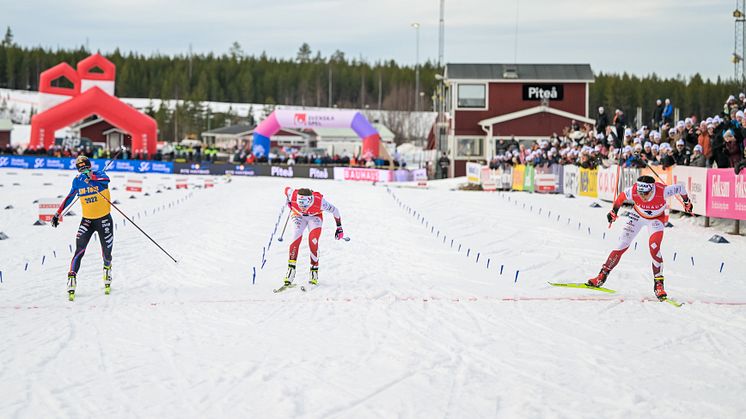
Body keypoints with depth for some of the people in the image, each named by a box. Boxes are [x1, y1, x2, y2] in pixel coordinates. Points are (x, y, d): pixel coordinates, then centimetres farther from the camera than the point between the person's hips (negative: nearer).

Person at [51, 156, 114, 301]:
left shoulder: (99, 174, -10)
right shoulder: (77, 181, 1)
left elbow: (106, 180, -34)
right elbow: (70, 197, 15)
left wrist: (91, 177, -52)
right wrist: (58, 214, 16)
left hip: (104, 219, -2)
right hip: (87, 220, 2)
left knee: (107, 253, 7)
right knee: (80, 250, -16)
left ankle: (107, 269, 40)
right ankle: (71, 280, -18)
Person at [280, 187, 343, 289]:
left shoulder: (319, 201, -40)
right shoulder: (293, 196, -36)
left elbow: (335, 211, -21)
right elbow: (287, 189, -10)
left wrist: (339, 227, -11)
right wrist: (289, 201, 7)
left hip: (315, 217, -1)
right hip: (298, 215, 2)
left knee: (313, 241, -22)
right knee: (296, 238, -21)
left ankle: (314, 275, -11)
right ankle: (290, 272, -19)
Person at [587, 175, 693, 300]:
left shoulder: (662, 191, -38)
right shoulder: (633, 192, -33)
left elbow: (680, 187, -19)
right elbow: (621, 196, -8)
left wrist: (687, 203, 1)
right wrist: (613, 211, 7)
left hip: (656, 219, -2)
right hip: (638, 216, 2)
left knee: (654, 247, -24)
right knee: (622, 244, -5)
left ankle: (658, 283, -14)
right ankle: (602, 276, 5)